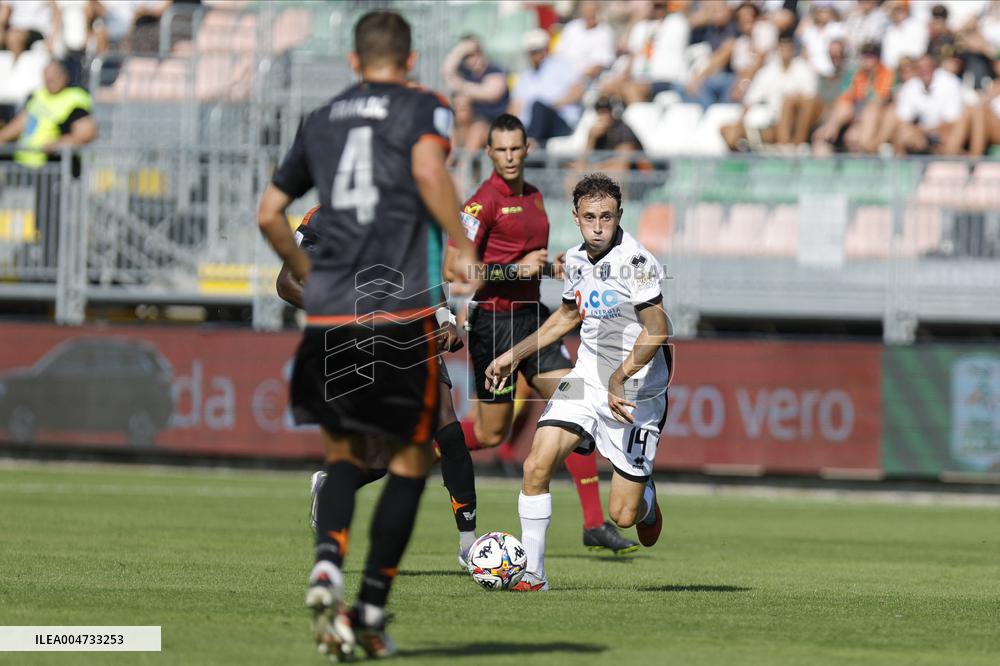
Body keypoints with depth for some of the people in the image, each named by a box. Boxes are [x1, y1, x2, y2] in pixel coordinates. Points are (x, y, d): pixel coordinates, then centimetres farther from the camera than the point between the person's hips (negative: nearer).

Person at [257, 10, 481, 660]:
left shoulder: (321, 120, 18)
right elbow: (429, 170, -17)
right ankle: (372, 607, 2)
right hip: (402, 309, -4)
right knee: (412, 459, 8)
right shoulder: (424, 108, 5)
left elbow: (269, 212, 20)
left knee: (345, 455, 16)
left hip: (328, 314, 4)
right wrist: (463, 246, -8)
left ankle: (328, 560, -12)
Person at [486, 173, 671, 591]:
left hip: (636, 393, -6)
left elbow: (657, 330, -22)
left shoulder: (635, 262, -18)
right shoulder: (576, 260, 4)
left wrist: (619, 379, -29)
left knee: (623, 516, -3)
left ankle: (645, 496, 35)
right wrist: (515, 355, 22)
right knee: (537, 466, -14)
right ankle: (532, 573, -2)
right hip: (587, 378, 6)